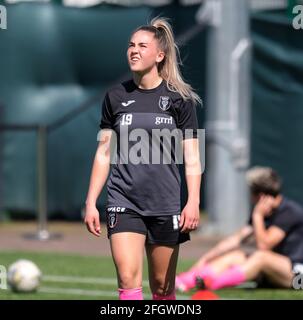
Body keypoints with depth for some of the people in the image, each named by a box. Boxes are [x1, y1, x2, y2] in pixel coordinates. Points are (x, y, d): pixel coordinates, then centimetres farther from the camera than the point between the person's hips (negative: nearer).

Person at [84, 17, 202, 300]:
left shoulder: (180, 98, 1)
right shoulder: (116, 97, 7)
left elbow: (191, 157, 0)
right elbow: (103, 152, 10)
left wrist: (193, 203, -11)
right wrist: (90, 202, 6)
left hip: (165, 205, -1)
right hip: (123, 202, 1)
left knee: (162, 286, 6)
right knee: (128, 279, -15)